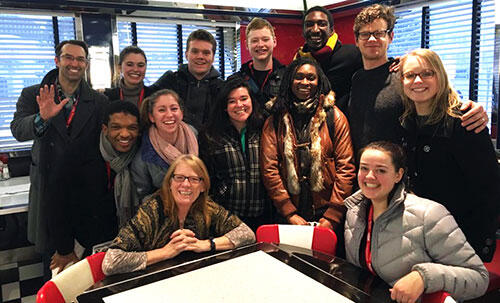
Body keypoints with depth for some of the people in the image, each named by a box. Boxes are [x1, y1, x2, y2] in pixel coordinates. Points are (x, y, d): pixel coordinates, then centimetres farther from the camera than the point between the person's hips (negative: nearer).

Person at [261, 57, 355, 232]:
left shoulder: (334, 116, 1)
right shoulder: (274, 121, 3)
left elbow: (345, 167, -3)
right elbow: (269, 168, -3)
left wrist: (332, 216, -10)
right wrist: (290, 214, -10)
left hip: (325, 212, 0)